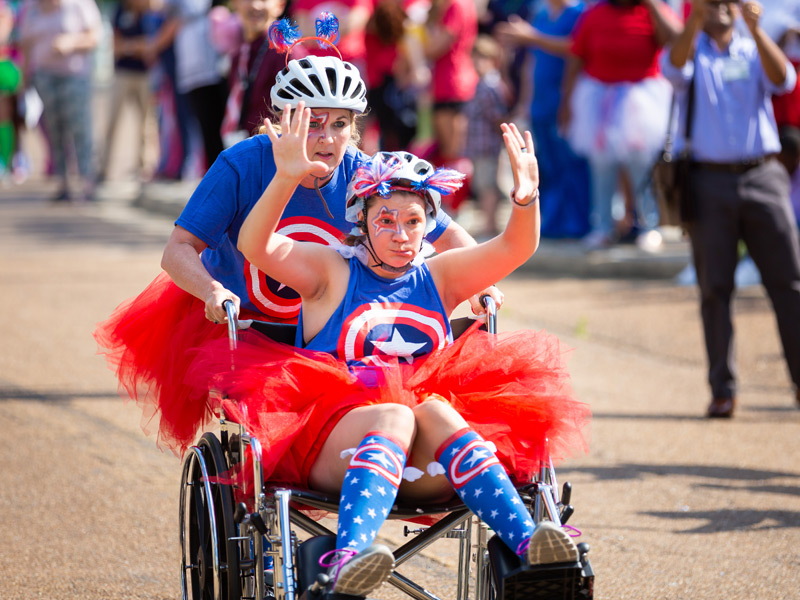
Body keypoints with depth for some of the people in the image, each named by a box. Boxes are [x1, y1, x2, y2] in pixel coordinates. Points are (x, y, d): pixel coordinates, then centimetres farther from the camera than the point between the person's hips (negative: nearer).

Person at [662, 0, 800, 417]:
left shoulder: (754, 53, 12)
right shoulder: (690, 53, 9)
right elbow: (675, 67, -15)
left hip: (762, 178, 1)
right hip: (709, 180, -1)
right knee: (715, 289, 0)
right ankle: (723, 390, 3)